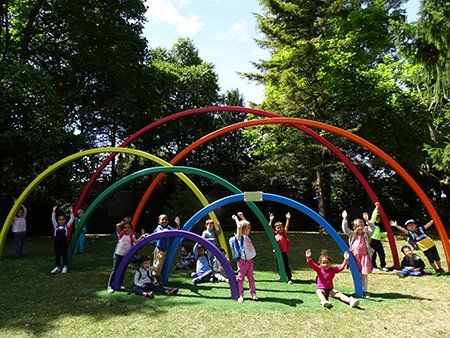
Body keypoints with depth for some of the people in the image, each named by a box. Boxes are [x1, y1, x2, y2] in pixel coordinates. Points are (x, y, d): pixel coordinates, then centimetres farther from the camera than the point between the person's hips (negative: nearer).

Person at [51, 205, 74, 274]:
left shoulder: (66, 226, 4)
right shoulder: (56, 226, 7)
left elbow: (72, 219, 0)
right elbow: (53, 219, 4)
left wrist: (71, 212, -6)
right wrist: (54, 211, -1)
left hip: (64, 243, -2)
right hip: (57, 243, 2)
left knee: (64, 255, 6)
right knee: (57, 255, 10)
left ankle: (65, 267, 17)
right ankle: (57, 267, 21)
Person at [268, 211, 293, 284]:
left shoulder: (284, 234, 0)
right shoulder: (275, 234, 4)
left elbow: (286, 227, -10)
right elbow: (270, 227, -4)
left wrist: (288, 219, -20)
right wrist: (271, 220, -15)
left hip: (284, 252, -3)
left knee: (286, 266, -2)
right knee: (278, 266, 14)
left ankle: (289, 278, 3)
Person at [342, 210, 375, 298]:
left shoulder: (366, 234, 4)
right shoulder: (352, 234, 5)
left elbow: (373, 228, -7)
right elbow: (345, 229, -3)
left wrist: (367, 220, -17)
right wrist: (344, 219, -10)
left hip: (364, 256, -1)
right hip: (354, 257, 1)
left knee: (364, 274, 1)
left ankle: (365, 291, 13)